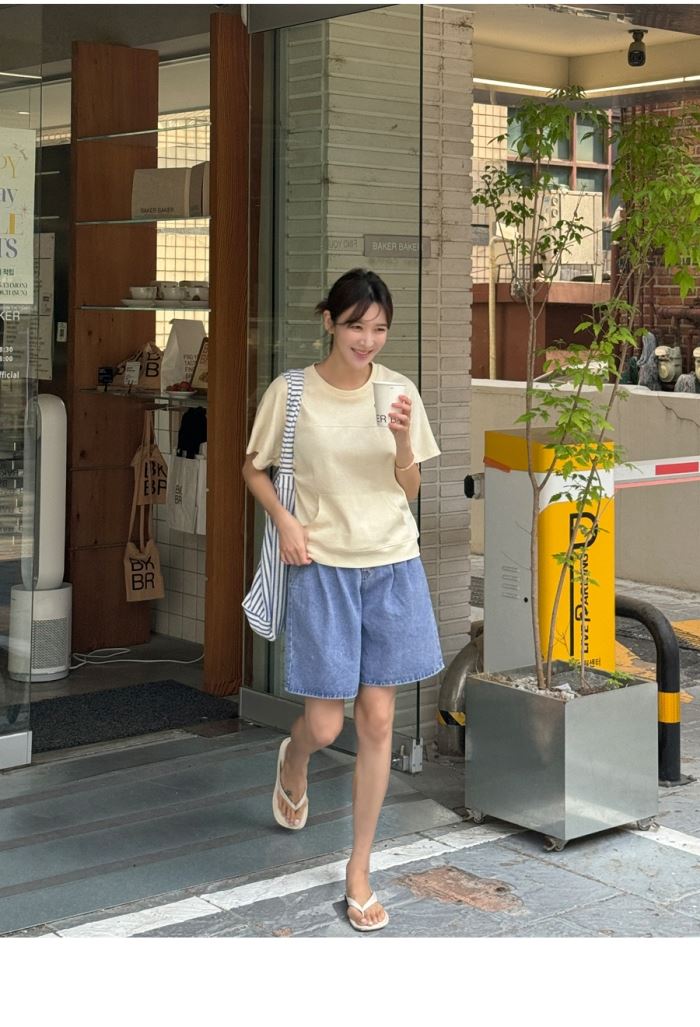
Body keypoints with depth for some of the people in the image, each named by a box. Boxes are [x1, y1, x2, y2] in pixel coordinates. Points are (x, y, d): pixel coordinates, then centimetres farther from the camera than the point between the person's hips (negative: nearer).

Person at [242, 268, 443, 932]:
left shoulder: (398, 391, 1)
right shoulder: (291, 391, -6)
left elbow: (409, 491, 5)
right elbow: (253, 467, 7)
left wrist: (403, 440, -14)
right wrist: (284, 520, -9)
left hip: (393, 566, 2)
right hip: (323, 567, -2)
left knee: (377, 720, 4)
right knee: (325, 724, 0)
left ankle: (359, 869, 18)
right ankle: (292, 760, 41)